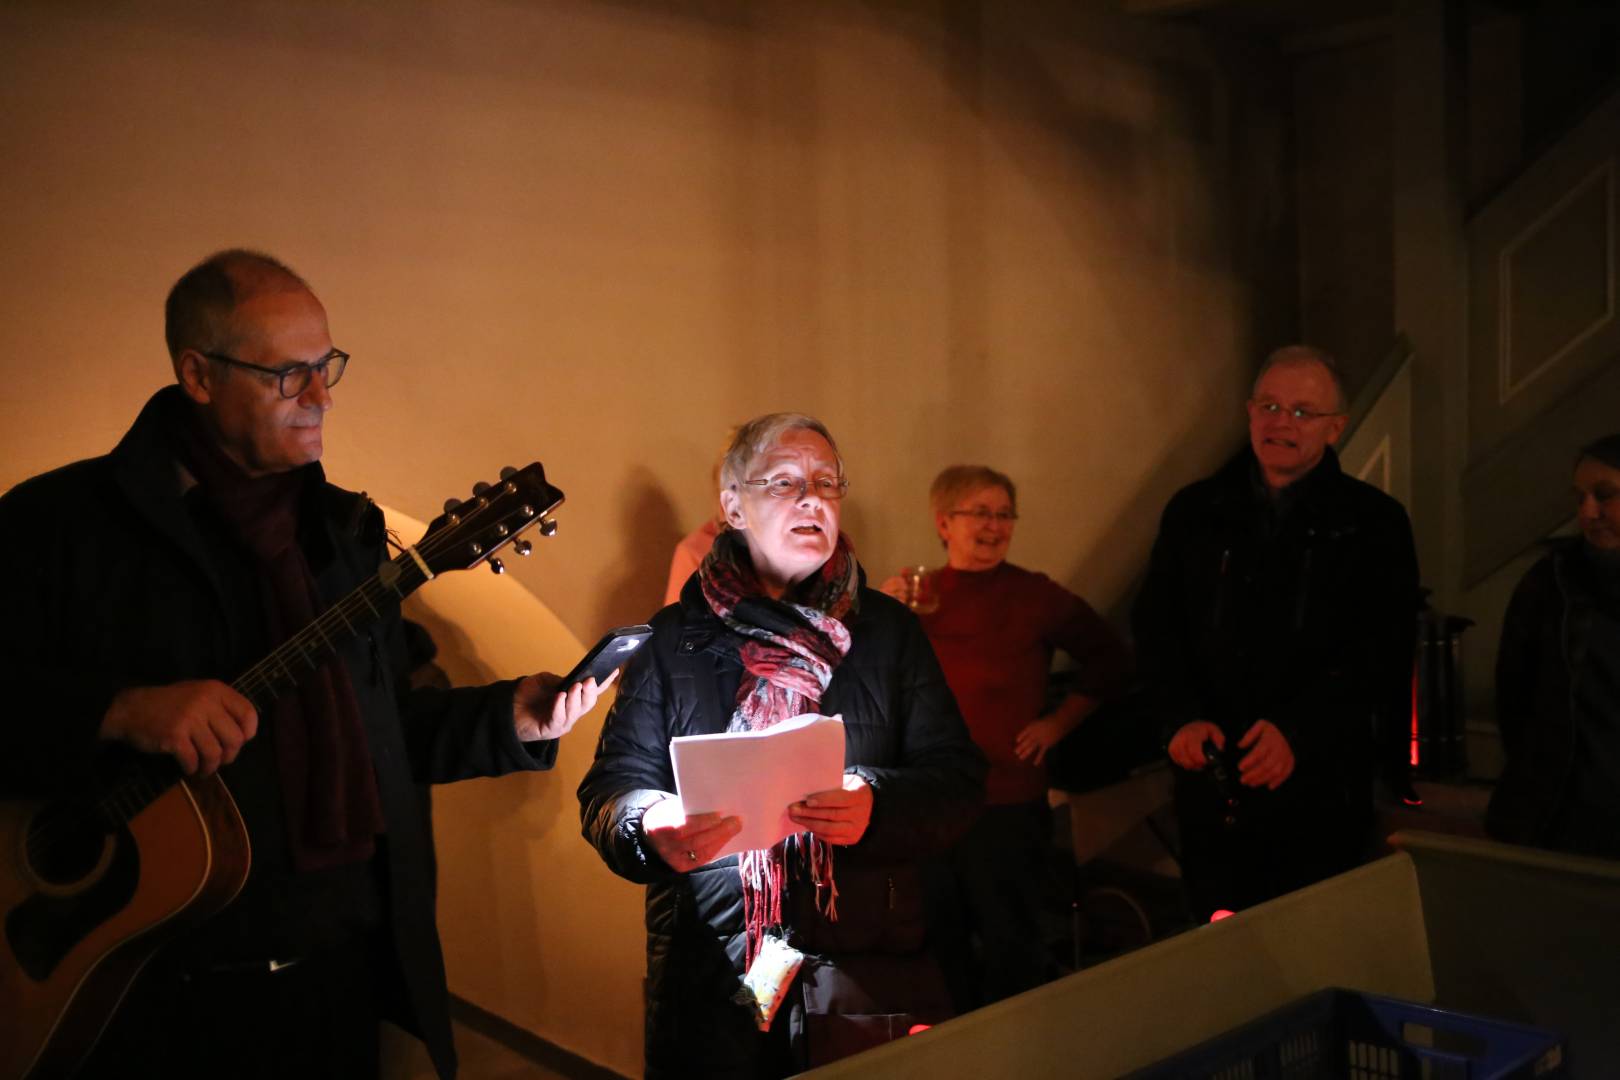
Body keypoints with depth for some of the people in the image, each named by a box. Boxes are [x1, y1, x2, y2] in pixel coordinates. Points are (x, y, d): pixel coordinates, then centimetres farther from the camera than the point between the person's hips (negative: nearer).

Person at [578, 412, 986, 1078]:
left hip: (870, 977, 1)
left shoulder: (888, 631, 7)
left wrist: (878, 807, -21)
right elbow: (609, 788, 2)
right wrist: (651, 833, -21)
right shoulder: (673, 641, 5)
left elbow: (958, 780, 0)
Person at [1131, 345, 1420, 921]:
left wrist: (1298, 731, -18)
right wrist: (1181, 718, -10)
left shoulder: (1375, 522, 2)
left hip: (1320, 786, -2)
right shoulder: (1193, 511, 9)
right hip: (1211, 780, 2)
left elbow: (1383, 648, -5)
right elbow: (1154, 624, 7)